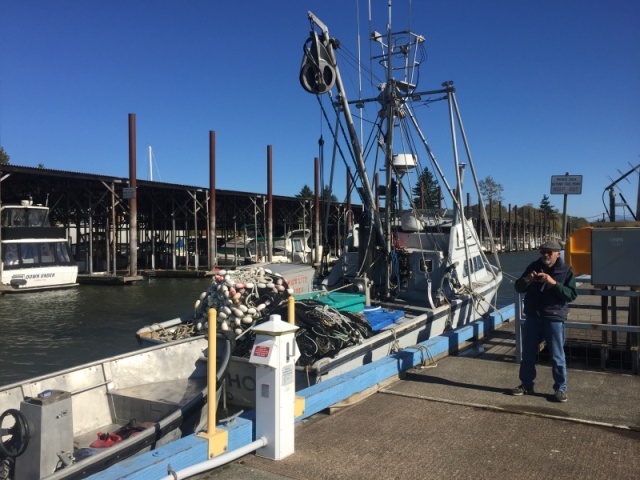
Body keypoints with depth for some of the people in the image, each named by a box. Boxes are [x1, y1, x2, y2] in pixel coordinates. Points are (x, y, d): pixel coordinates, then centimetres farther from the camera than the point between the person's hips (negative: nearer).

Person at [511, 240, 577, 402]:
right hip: (532, 317, 4)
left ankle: (560, 388, 16)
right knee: (528, 354, 11)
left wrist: (553, 283, -24)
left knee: (557, 356, 3)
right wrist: (526, 280, -14)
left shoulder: (566, 271, -3)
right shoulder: (533, 266, 6)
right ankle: (526, 385, 24)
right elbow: (519, 288, 8)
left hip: (554, 319, -4)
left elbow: (571, 295, -12)